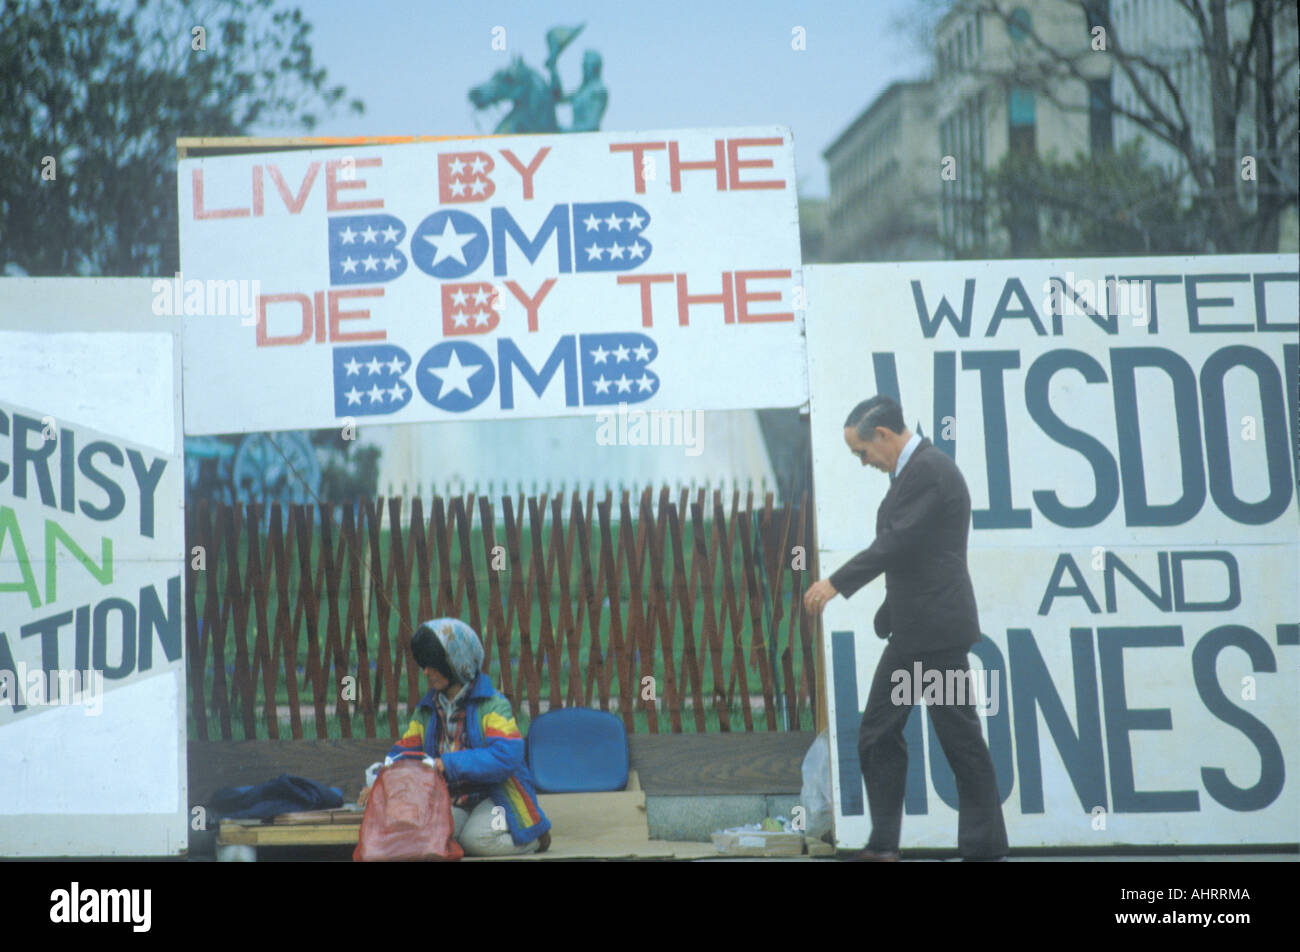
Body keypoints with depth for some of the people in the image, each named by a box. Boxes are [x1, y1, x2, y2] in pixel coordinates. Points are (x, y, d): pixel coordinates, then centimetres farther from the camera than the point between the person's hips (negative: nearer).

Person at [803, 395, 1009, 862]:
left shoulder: (928, 469, -15)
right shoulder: (916, 469, 17)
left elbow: (897, 542, -21)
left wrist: (836, 582, -14)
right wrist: (887, 615, 23)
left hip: (936, 631, -11)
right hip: (911, 631, 11)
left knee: (960, 739, -5)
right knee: (878, 735, 10)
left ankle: (984, 849, 1)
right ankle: (883, 846, 13)